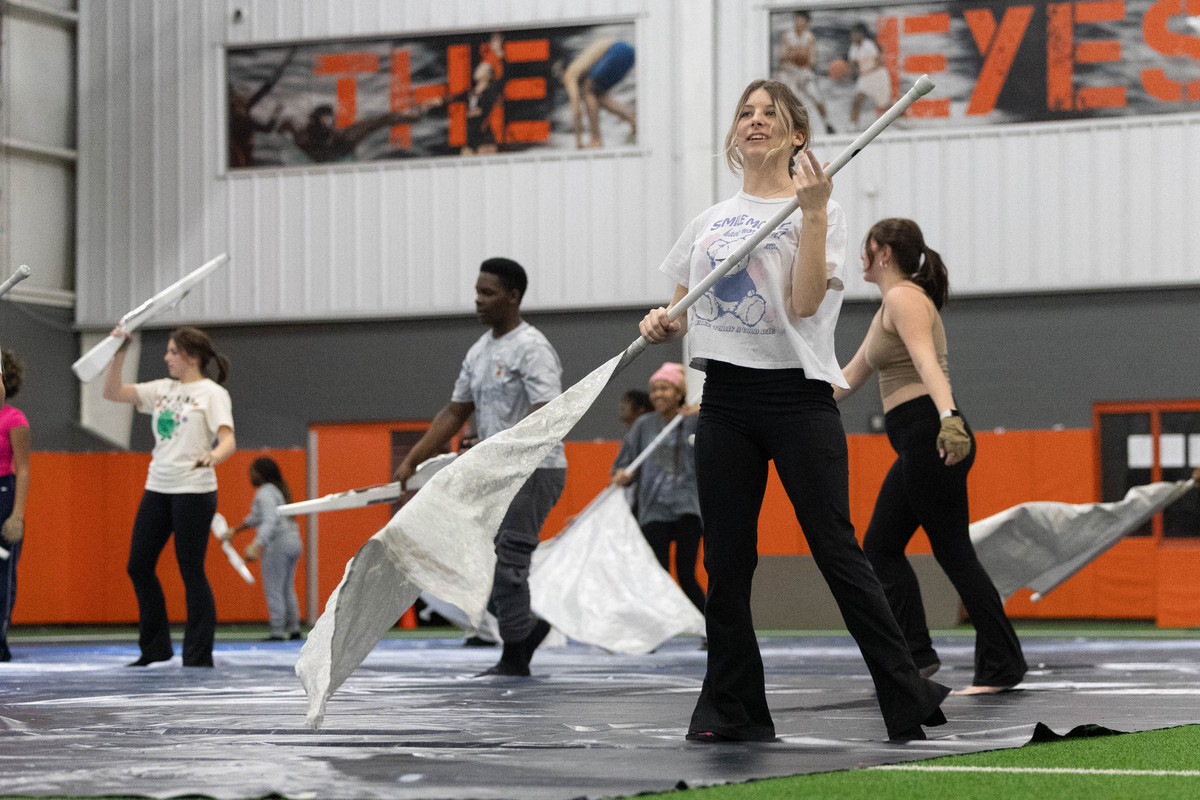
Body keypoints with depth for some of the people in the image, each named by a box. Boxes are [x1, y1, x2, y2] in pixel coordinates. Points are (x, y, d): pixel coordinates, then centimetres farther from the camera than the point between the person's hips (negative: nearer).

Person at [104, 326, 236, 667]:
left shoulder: (212, 393, -4)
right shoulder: (162, 389, 14)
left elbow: (228, 439, -16)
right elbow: (112, 392, 11)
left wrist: (213, 456, -37)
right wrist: (119, 353, 0)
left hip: (194, 490, -7)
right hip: (157, 487, 7)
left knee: (191, 572, -4)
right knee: (138, 566, 6)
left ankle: (199, 657, 2)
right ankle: (156, 648, 18)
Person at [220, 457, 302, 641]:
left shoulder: (265, 493, -13)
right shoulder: (278, 490, 18)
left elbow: (269, 522, -27)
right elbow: (256, 517, 29)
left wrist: (256, 546, -36)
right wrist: (236, 530, 32)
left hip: (278, 544, -10)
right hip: (293, 542, 10)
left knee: (273, 590, -4)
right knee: (288, 589, 16)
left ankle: (277, 632, -4)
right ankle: (294, 629, 18)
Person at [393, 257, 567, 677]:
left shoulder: (531, 348, -13)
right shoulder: (479, 352, 14)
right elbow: (455, 412, 19)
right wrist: (411, 460, 12)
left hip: (533, 471, -9)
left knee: (505, 564, -12)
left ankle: (515, 657, -1)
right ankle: (527, 626, 21)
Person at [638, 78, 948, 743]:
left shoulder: (817, 211, 2)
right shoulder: (708, 221, 16)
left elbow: (804, 303, -12)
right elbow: (683, 312, 22)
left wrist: (813, 212, -16)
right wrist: (661, 325, 0)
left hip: (797, 395, -4)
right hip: (726, 401, 5)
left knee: (837, 552, -9)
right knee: (726, 562, 2)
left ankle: (908, 700, -4)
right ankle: (731, 707, 11)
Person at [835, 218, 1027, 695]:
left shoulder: (904, 298, -9)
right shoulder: (890, 305, 23)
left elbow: (927, 361, -26)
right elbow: (851, 375, 31)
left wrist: (948, 417, -41)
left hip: (932, 437, -11)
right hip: (919, 444, 11)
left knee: (953, 552, -8)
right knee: (880, 545, 11)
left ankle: (1001, 666, -6)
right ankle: (915, 652, 8)